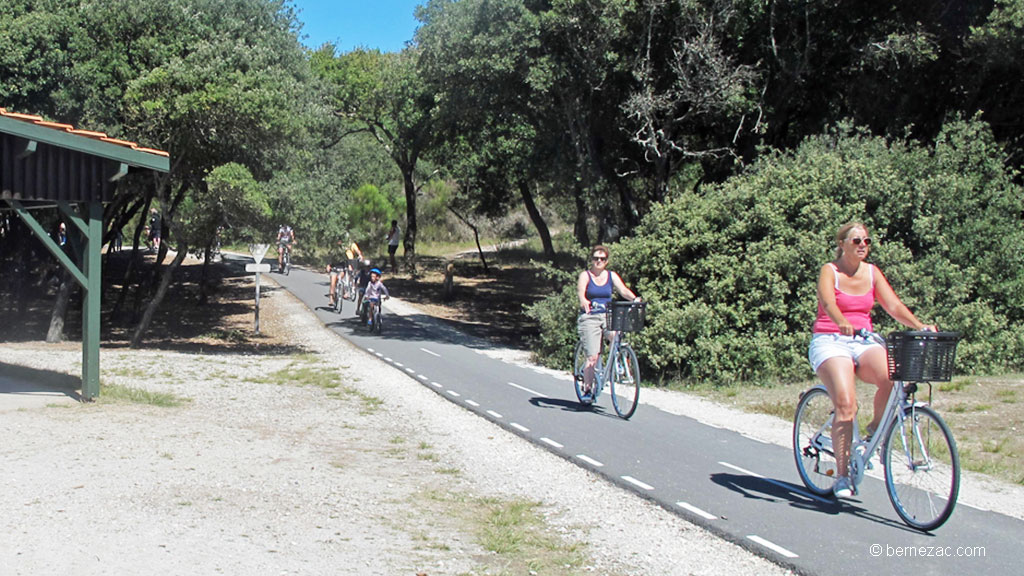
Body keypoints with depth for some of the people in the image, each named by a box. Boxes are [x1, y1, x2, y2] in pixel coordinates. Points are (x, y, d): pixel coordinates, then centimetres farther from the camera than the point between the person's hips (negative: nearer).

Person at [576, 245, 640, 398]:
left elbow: (623, 289, -5)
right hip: (589, 318, -3)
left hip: (607, 316, 3)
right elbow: (580, 290, -18)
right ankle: (587, 388, 5)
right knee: (593, 357, -11)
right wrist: (583, 301, -41)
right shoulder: (585, 275, 0)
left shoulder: (611, 276, 9)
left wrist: (635, 298, -26)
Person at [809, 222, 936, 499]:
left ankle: (876, 428, 1)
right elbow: (827, 302, -22)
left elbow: (894, 305, 1)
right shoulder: (830, 271, -3)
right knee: (846, 405, -24)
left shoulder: (872, 272, 10)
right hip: (830, 341, -4)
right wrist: (842, 323, -43)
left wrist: (920, 326, -17)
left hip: (863, 342, 4)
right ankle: (842, 476, -15)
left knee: (893, 379, -28)